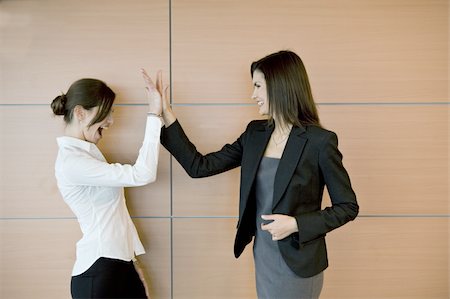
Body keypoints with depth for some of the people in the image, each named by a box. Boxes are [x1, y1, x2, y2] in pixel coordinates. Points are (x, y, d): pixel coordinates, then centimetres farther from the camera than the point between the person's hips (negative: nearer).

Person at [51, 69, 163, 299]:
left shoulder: (85, 153, 12)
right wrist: (154, 115, -21)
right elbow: (142, 175, -25)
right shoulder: (71, 161, -18)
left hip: (119, 265, 8)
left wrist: (131, 262, 10)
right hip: (99, 273, -8)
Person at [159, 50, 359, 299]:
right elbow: (199, 167, -2)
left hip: (297, 262, -5)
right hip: (262, 255, 5)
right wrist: (167, 115, -4)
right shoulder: (255, 132, 0)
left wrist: (297, 224, -21)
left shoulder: (319, 141, -16)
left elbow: (348, 207, -9)